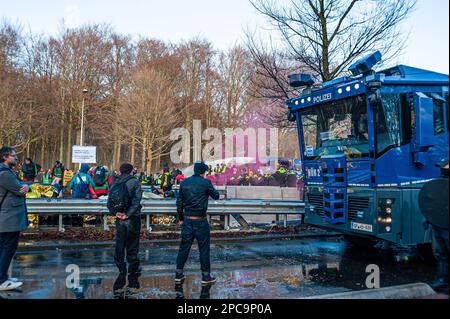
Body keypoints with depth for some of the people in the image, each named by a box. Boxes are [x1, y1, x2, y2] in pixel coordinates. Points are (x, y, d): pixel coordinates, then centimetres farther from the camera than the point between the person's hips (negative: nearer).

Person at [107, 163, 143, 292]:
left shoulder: (115, 184, 9)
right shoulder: (134, 182, -6)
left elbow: (109, 202, 4)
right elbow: (136, 200, -18)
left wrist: (115, 213, -6)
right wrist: (128, 214, -16)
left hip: (119, 219, 4)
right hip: (133, 219, -4)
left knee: (119, 245, 12)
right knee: (132, 246, 4)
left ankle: (121, 271, 15)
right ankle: (133, 271, 10)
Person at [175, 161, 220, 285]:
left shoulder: (184, 182, 6)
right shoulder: (205, 183, -8)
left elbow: (179, 202, 9)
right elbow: (216, 196, 4)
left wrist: (180, 218, 16)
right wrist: (211, 186, 20)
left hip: (187, 219, 5)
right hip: (200, 220, -4)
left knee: (184, 247, 11)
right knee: (204, 248, 5)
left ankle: (179, 274, 16)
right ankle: (206, 276, 11)